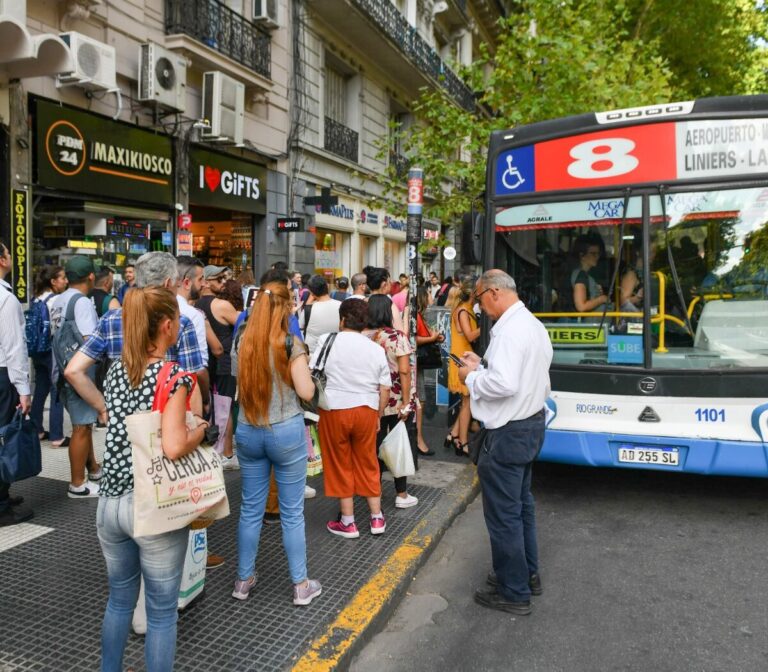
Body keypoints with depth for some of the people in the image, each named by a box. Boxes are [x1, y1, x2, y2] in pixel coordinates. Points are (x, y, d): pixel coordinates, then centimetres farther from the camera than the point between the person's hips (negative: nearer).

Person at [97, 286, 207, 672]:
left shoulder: (115, 371, 4)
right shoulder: (175, 376, -17)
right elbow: (173, 447, -27)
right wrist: (201, 429, -10)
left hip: (110, 501, 7)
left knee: (119, 600, 25)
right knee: (161, 611, 11)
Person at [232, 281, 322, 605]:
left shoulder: (244, 343, 1)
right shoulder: (291, 344, -12)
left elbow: (240, 385, 11)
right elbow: (306, 391, -12)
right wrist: (303, 369, 5)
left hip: (248, 431, 4)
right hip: (286, 431, -4)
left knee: (250, 510, 15)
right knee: (292, 512, 7)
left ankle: (244, 580, 28)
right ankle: (301, 584, 19)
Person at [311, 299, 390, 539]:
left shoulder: (327, 340, -3)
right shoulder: (376, 349, 5)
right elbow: (385, 389, 4)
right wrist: (378, 416, 14)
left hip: (335, 409, -3)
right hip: (366, 410, 3)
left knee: (340, 464, 10)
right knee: (368, 463, 15)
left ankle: (347, 522, 18)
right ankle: (377, 518, 24)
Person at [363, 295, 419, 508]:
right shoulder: (398, 337, -11)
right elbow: (404, 371, -15)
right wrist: (406, 401, -10)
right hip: (397, 401, -3)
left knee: (376, 445, 12)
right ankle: (401, 495, 16)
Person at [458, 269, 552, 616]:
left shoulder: (509, 330, -23)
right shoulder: (533, 324, 9)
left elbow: (503, 383, -32)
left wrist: (471, 378, -15)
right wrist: (482, 365, 8)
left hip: (509, 432, -10)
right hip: (531, 422, 11)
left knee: (503, 512, 3)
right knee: (521, 503, 23)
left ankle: (514, 592, 17)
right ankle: (527, 574, 38)